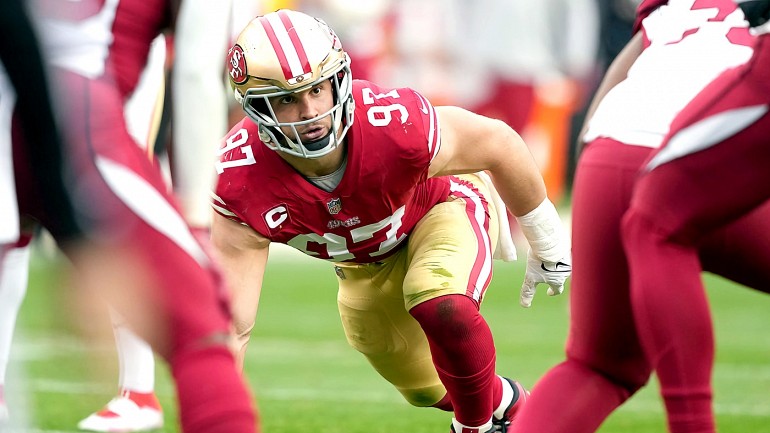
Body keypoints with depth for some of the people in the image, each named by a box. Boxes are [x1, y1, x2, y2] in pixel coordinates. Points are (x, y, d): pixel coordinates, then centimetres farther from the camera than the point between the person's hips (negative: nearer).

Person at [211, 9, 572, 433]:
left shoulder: (395, 124, -41)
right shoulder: (239, 184, -37)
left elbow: (500, 144, -20)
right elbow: (230, 326, -32)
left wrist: (547, 244, -5)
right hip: (365, 265, 3)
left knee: (439, 306, -34)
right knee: (429, 390, 17)